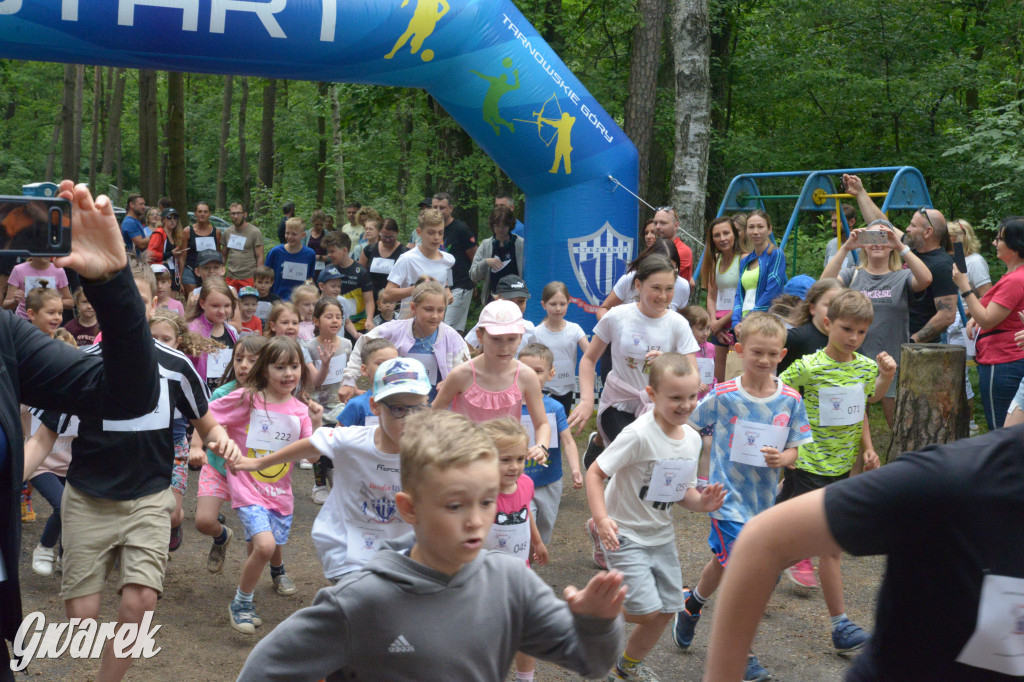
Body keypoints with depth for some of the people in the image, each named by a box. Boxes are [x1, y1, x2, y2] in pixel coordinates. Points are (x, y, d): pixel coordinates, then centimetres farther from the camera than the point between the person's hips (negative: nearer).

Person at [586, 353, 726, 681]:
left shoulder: (692, 438, -1)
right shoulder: (639, 435, -24)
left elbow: (682, 490, 10)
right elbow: (595, 473, -21)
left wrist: (701, 502, -12)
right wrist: (601, 519, -33)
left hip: (661, 536, 7)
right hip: (624, 536, -7)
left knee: (666, 610, 11)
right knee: (648, 610, -14)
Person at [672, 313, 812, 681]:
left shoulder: (790, 400, -5)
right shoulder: (723, 396, -13)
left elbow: (794, 450, 0)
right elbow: (686, 428, -2)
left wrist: (782, 458, -20)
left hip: (763, 498, 4)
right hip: (728, 496, -4)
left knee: (724, 561, 22)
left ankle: (690, 605, 51)